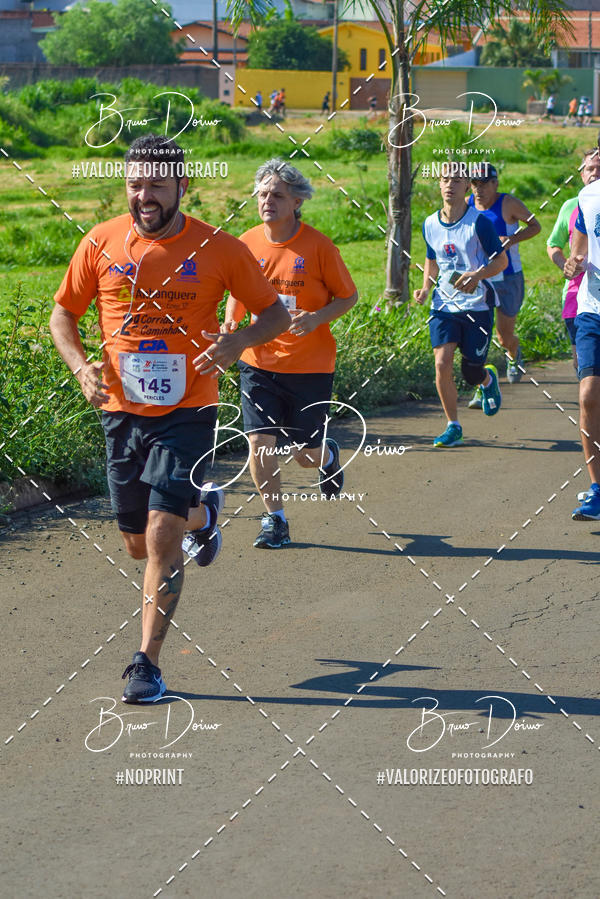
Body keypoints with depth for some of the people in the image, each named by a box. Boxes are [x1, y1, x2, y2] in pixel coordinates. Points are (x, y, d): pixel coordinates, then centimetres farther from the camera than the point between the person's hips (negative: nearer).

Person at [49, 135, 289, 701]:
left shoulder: (218, 249, -6)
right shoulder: (101, 243, -2)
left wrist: (237, 341, -17)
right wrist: (81, 367, -9)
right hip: (122, 413, 3)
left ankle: (148, 663, -4)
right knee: (139, 546, 13)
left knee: (162, 536, -15)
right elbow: (63, 314, 10)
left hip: (187, 413, -3)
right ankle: (203, 511, 47)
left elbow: (275, 313, 4)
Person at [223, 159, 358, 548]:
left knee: (307, 454, 5)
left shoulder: (318, 245, -10)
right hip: (259, 361, 2)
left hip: (310, 365, -2)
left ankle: (329, 456, 42)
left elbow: (348, 296, -1)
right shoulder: (248, 244, 0)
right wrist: (230, 321, -5)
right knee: (260, 442, -9)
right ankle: (275, 520, 9)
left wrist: (317, 318, -19)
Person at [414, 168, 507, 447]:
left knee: (472, 374, 1)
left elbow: (501, 260, -7)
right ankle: (453, 426, 2)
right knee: (441, 364, -14)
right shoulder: (430, 224, 4)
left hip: (477, 305, -3)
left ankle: (488, 379, 41)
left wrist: (477, 275, -25)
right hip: (444, 304, 3)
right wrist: (425, 287, 4)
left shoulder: (478, 222, -10)